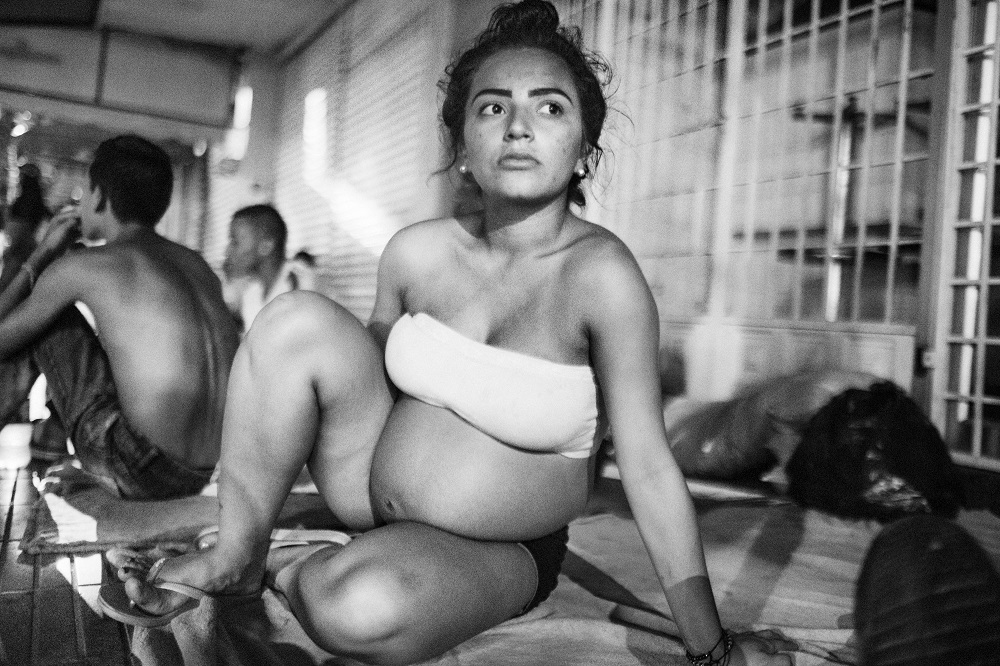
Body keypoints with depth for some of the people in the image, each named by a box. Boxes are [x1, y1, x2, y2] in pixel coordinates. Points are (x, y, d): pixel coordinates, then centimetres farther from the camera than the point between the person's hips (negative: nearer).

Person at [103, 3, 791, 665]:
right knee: (297, 320, -16)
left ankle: (295, 569, 0)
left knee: (364, 607, -36)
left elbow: (649, 466, -21)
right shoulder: (417, 251, -8)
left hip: (492, 553, -4)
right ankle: (234, 557, -4)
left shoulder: (600, 273, -23)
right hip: (373, 484, 4)